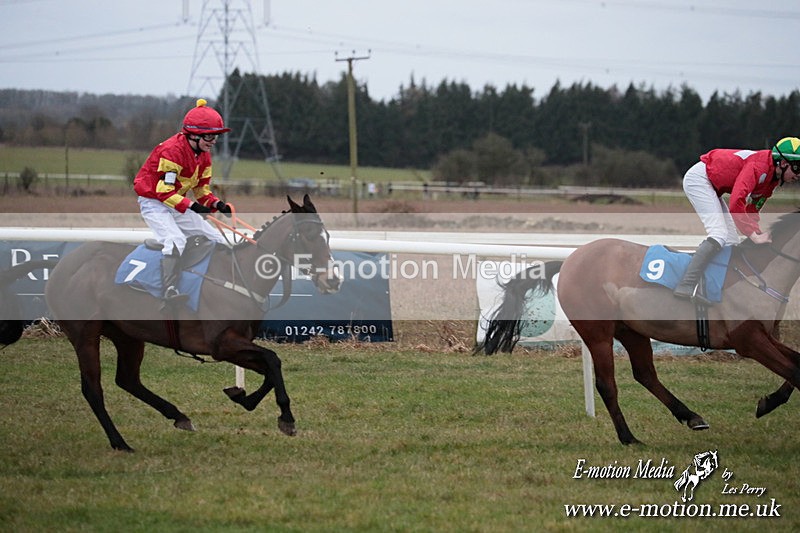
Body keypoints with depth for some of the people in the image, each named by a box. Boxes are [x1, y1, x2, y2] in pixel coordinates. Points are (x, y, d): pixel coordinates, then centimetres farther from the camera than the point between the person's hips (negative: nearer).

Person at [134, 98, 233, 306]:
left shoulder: (204, 155, 3)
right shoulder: (172, 150, -25)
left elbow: (202, 188, 9)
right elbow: (164, 190, -28)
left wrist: (217, 204, -11)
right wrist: (192, 206, -36)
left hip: (177, 205, 9)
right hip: (154, 202, -9)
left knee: (218, 241, 5)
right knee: (176, 240, -33)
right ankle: (169, 291, -37)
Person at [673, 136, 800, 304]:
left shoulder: (773, 178, 3)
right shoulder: (759, 166, -27)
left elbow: (751, 210, 7)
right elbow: (736, 204, -36)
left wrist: (760, 235, -8)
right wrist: (754, 236, -32)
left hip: (712, 187, 11)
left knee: (732, 242, 6)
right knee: (719, 235, -23)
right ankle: (686, 286, -31)